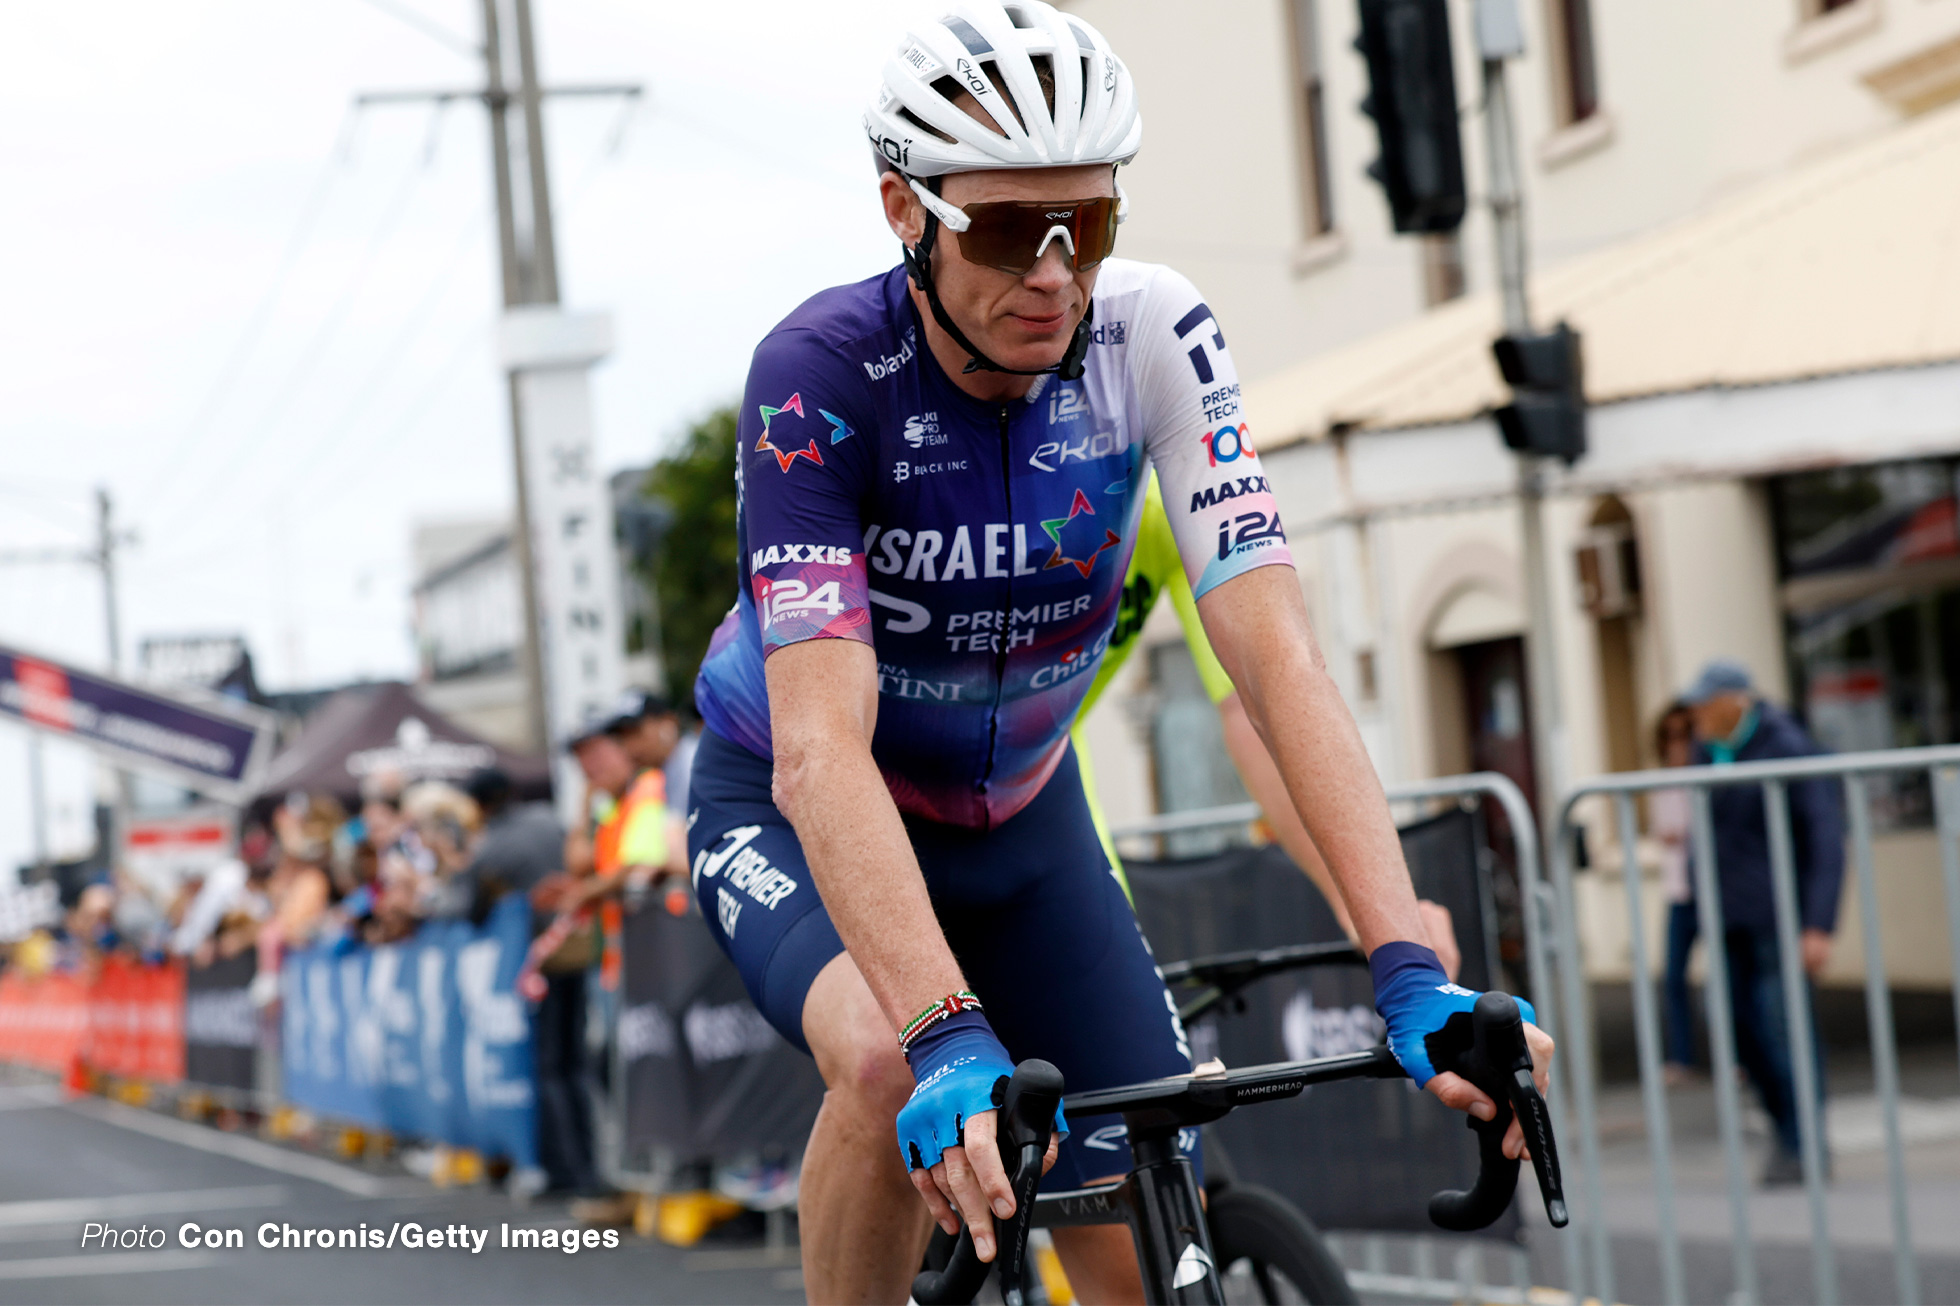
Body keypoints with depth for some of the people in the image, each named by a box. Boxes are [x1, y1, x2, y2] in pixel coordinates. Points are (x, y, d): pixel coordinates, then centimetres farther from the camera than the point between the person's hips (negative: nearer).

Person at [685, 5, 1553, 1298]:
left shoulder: (1152, 336, -22)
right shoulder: (823, 372, -30)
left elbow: (1275, 650, -30)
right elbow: (821, 744, -40)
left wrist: (1411, 972, -42)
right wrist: (947, 1039, -54)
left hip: (1018, 817, 3)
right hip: (795, 808, -3)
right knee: (891, 1068, -35)